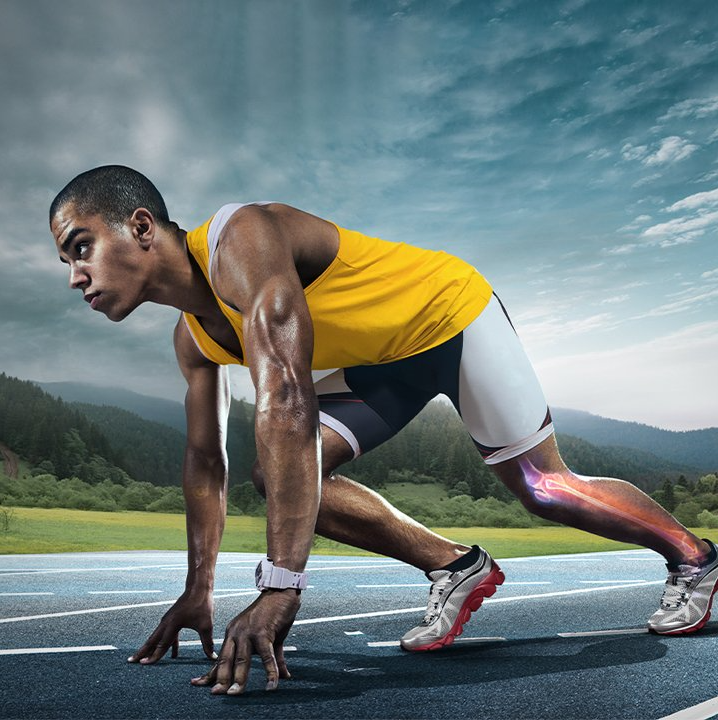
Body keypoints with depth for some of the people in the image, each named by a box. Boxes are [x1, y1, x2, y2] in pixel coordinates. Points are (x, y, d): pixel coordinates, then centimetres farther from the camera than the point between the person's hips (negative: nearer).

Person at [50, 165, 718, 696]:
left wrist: (279, 589, -47)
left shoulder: (242, 240, -33)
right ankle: (455, 568, 6)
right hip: (378, 361, 7)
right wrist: (198, 590, 4)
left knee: (545, 490, -1)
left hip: (451, 314, -7)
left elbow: (288, 401, -45)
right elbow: (204, 461, 4)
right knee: (278, 474, -7)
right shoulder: (192, 337, -4)